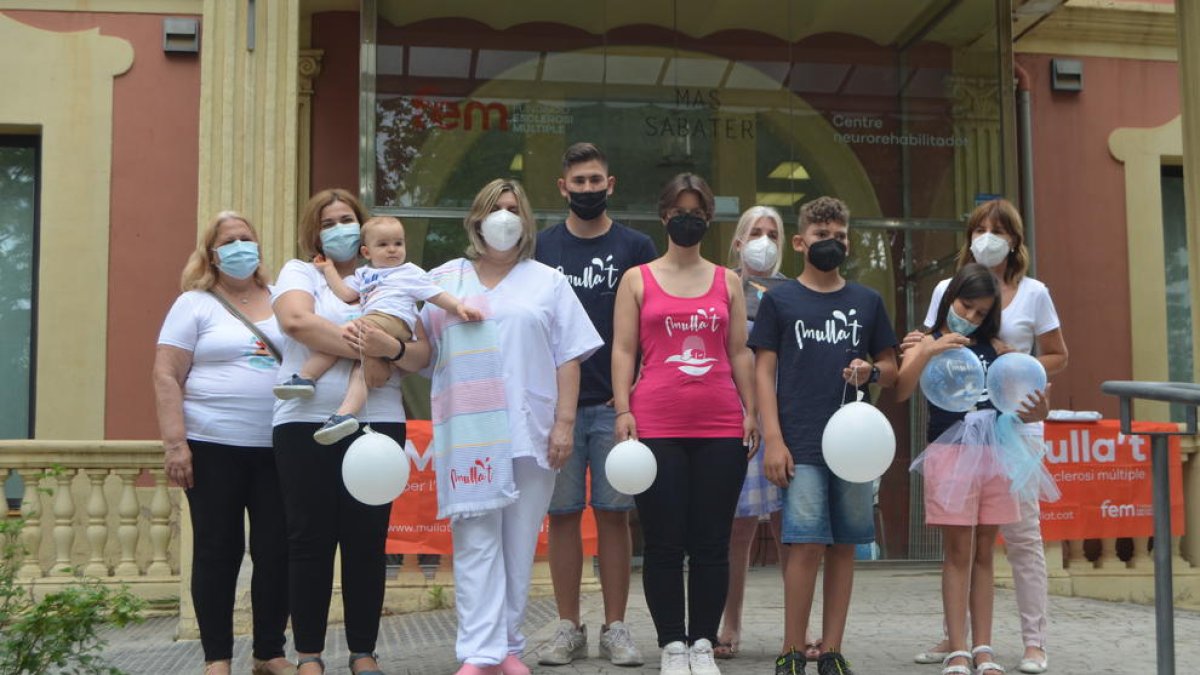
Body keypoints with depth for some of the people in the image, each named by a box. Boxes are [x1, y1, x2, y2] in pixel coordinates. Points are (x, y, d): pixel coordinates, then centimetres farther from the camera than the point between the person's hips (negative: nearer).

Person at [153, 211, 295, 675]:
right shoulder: (195, 304, 3)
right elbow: (166, 377, -2)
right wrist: (175, 443, -10)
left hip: (277, 447, 3)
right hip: (214, 448, -3)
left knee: (276, 550, 3)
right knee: (217, 551, 2)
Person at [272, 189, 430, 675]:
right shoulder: (299, 272, 10)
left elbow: (421, 354, 7)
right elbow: (295, 319, -13)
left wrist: (391, 349, -16)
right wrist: (362, 350, -14)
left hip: (378, 423, 2)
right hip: (307, 423, -2)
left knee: (367, 540, 4)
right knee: (310, 539, 1)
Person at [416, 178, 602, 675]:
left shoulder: (547, 282, 12)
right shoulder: (443, 280, 15)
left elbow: (568, 358, 6)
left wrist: (564, 422, -3)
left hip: (531, 433, 0)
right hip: (469, 436, 0)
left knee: (519, 541, 3)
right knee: (476, 542, -5)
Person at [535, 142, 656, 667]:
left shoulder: (636, 248, 6)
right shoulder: (540, 247, 8)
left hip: (616, 404, -1)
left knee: (614, 514, 2)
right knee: (562, 514, 3)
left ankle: (615, 629, 10)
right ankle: (568, 629, 12)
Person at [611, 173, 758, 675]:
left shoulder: (728, 282, 14)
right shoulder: (637, 280, 8)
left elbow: (739, 352, 14)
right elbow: (623, 350, 4)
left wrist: (750, 410, 6)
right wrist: (623, 412, -6)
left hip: (721, 428, 2)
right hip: (656, 426, -1)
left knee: (712, 542, 4)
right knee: (664, 542, 1)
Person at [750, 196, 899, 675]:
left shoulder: (867, 302, 13)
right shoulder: (779, 300, 5)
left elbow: (891, 369, 18)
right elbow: (763, 371, 1)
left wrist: (871, 372, -6)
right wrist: (773, 440, -9)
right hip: (801, 445, -3)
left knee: (843, 546, 5)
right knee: (806, 545, -8)